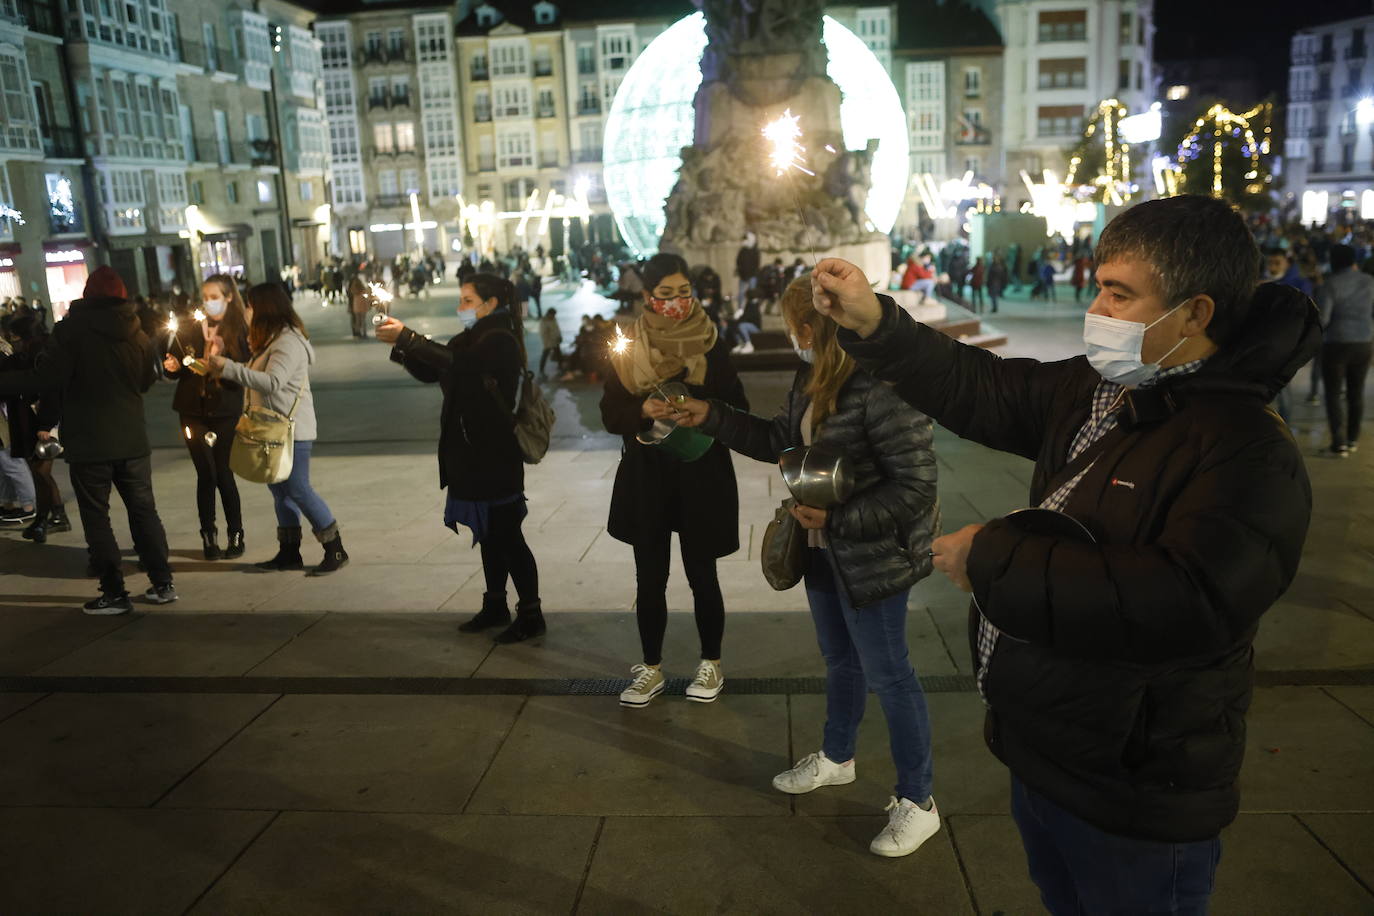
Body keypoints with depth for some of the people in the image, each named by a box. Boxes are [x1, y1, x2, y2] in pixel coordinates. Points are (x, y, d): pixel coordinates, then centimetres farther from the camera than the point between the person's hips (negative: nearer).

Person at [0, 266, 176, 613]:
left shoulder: (72, 329, -10)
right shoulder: (136, 333, 3)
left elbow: (45, 379, -17)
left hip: (89, 442, -4)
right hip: (132, 440, 4)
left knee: (96, 517, 4)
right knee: (143, 510, 13)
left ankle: (114, 593, 4)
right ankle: (162, 583, 15)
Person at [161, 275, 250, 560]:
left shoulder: (240, 330, -1)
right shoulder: (188, 328, 6)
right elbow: (173, 367, 11)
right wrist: (172, 367, -10)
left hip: (226, 411, -2)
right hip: (193, 411, 2)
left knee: (224, 473, -1)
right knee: (206, 474, 0)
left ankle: (235, 535, 13)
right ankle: (209, 536, 12)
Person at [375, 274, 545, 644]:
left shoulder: (500, 341, -14)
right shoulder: (469, 340, 14)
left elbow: (456, 362, -31)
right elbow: (430, 372, 11)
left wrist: (406, 338, -26)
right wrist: (400, 345, -4)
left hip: (495, 456, -9)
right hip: (471, 453, 9)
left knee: (507, 535, -3)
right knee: (489, 533, 16)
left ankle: (531, 614, 7)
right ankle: (495, 606, 27)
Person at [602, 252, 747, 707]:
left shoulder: (712, 344, -2)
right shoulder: (628, 348, 1)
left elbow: (738, 410, -3)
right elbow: (610, 414, 0)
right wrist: (643, 410, -20)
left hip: (701, 475, -1)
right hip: (646, 476, 1)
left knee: (701, 574, 8)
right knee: (650, 577, 8)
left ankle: (711, 664, 26)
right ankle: (651, 668, 25)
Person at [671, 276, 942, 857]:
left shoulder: (885, 389, -28)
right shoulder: (813, 378, 2)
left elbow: (916, 488, -27)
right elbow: (780, 440, 15)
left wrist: (836, 519, -25)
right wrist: (710, 417, 10)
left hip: (873, 557, -9)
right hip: (824, 549, 9)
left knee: (887, 675, 4)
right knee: (840, 661, 25)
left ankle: (917, 803, 23)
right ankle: (836, 759, 47)